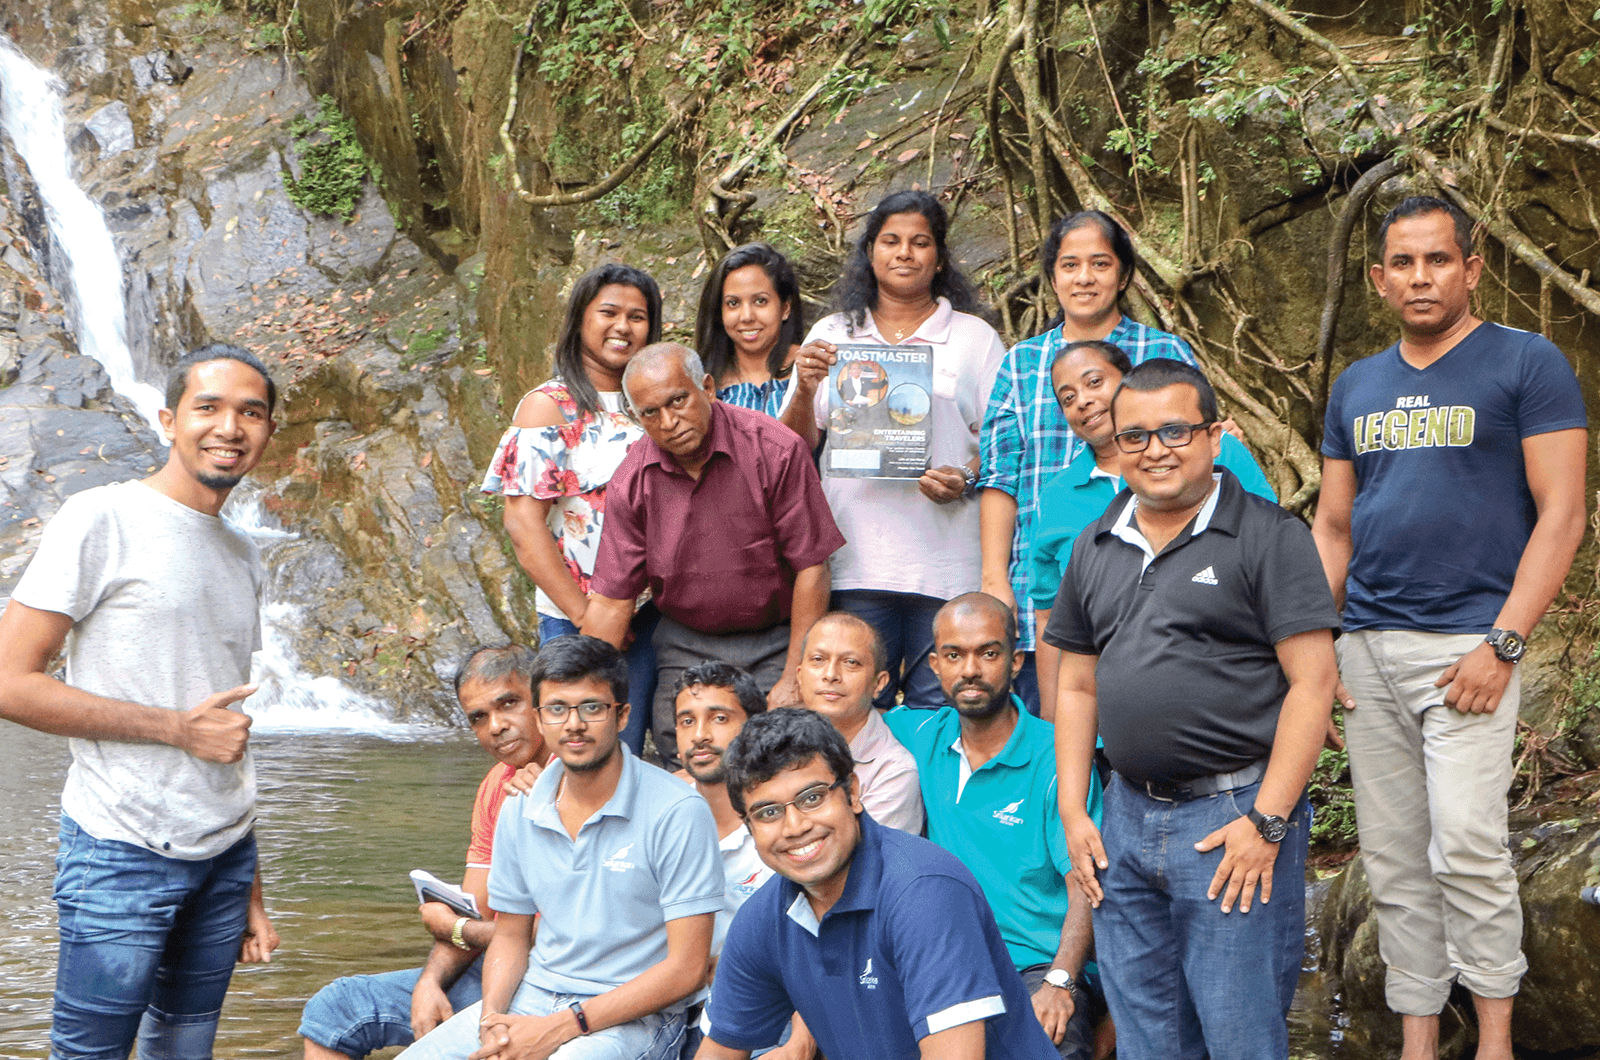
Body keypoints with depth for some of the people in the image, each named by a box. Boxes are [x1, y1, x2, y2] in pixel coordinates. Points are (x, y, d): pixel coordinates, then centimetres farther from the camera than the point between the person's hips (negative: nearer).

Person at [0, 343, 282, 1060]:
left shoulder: (245, 559, 14)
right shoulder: (102, 520, -7)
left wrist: (250, 892, 15)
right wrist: (175, 726, -13)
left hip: (226, 856, 6)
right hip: (123, 855, -6)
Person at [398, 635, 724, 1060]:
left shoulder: (678, 813, -12)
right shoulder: (519, 812, 7)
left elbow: (686, 968, -14)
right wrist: (492, 1018, -5)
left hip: (634, 1014, -6)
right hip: (534, 994, 6)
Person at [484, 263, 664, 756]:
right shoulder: (549, 406, -3)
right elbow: (523, 524, -11)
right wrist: (585, 615, -13)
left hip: (654, 617, 5)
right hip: (576, 622, -4)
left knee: (628, 759, 4)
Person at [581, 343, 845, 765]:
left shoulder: (775, 450, -16)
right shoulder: (631, 482, -6)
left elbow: (811, 568, -12)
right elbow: (611, 599, -3)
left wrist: (794, 679, -13)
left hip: (775, 641, -2)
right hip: (684, 647, 3)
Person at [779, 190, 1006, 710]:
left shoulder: (974, 337, 11)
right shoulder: (832, 335, 15)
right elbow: (793, 448, 13)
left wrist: (966, 480, -12)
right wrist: (805, 390, -6)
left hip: (945, 559, -1)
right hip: (855, 557, 1)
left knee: (939, 709, -2)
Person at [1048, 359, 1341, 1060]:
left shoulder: (1269, 536, -6)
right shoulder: (1095, 548, 13)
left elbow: (1312, 683, -10)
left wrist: (1267, 820, -15)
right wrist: (1073, 814, 9)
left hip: (1237, 815, -5)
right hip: (1125, 818, 6)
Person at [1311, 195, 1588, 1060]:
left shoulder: (1527, 365, -2)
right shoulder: (1355, 387, 15)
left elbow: (1560, 516, -7)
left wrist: (1503, 644, -14)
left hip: (1466, 644, -5)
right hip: (1367, 647, 6)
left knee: (1466, 843, -15)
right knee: (1393, 859, 8)